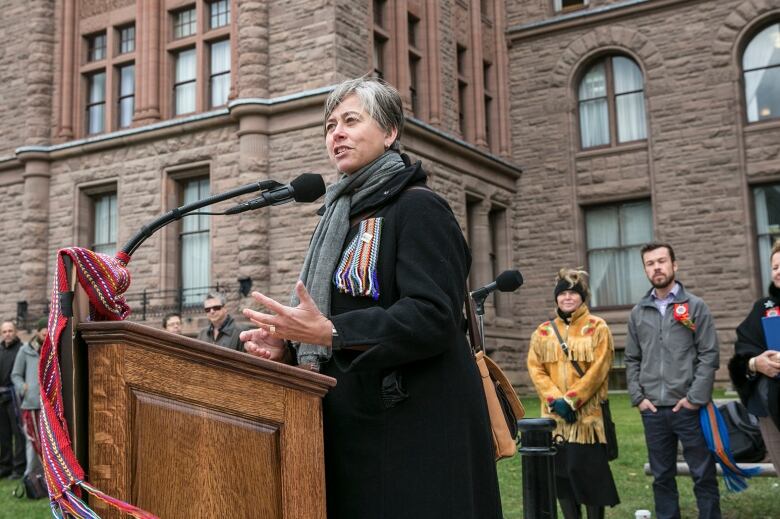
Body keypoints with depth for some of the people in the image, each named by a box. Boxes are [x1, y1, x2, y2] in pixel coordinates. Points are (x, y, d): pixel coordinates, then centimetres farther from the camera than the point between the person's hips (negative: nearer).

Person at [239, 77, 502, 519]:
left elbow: (433, 317, -19)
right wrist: (289, 346, 1)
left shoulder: (417, 208, -8)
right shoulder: (343, 216, 17)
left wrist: (330, 332, -27)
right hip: (353, 424, 8)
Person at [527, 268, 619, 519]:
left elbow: (598, 370, -8)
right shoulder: (543, 332, 10)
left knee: (589, 470, -4)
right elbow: (535, 369, 4)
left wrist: (572, 400, -14)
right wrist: (555, 399, -11)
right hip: (555, 416, 4)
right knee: (560, 471, 5)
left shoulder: (598, 328, 1)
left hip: (588, 414, -4)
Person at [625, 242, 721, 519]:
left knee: (703, 475, 3)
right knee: (662, 477, 11)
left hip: (689, 409, -3)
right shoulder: (638, 312, 10)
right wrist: (638, 397, 0)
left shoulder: (695, 306, 1)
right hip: (653, 411, 3)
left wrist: (695, 398, -11)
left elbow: (709, 355, -4)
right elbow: (632, 360, 12)